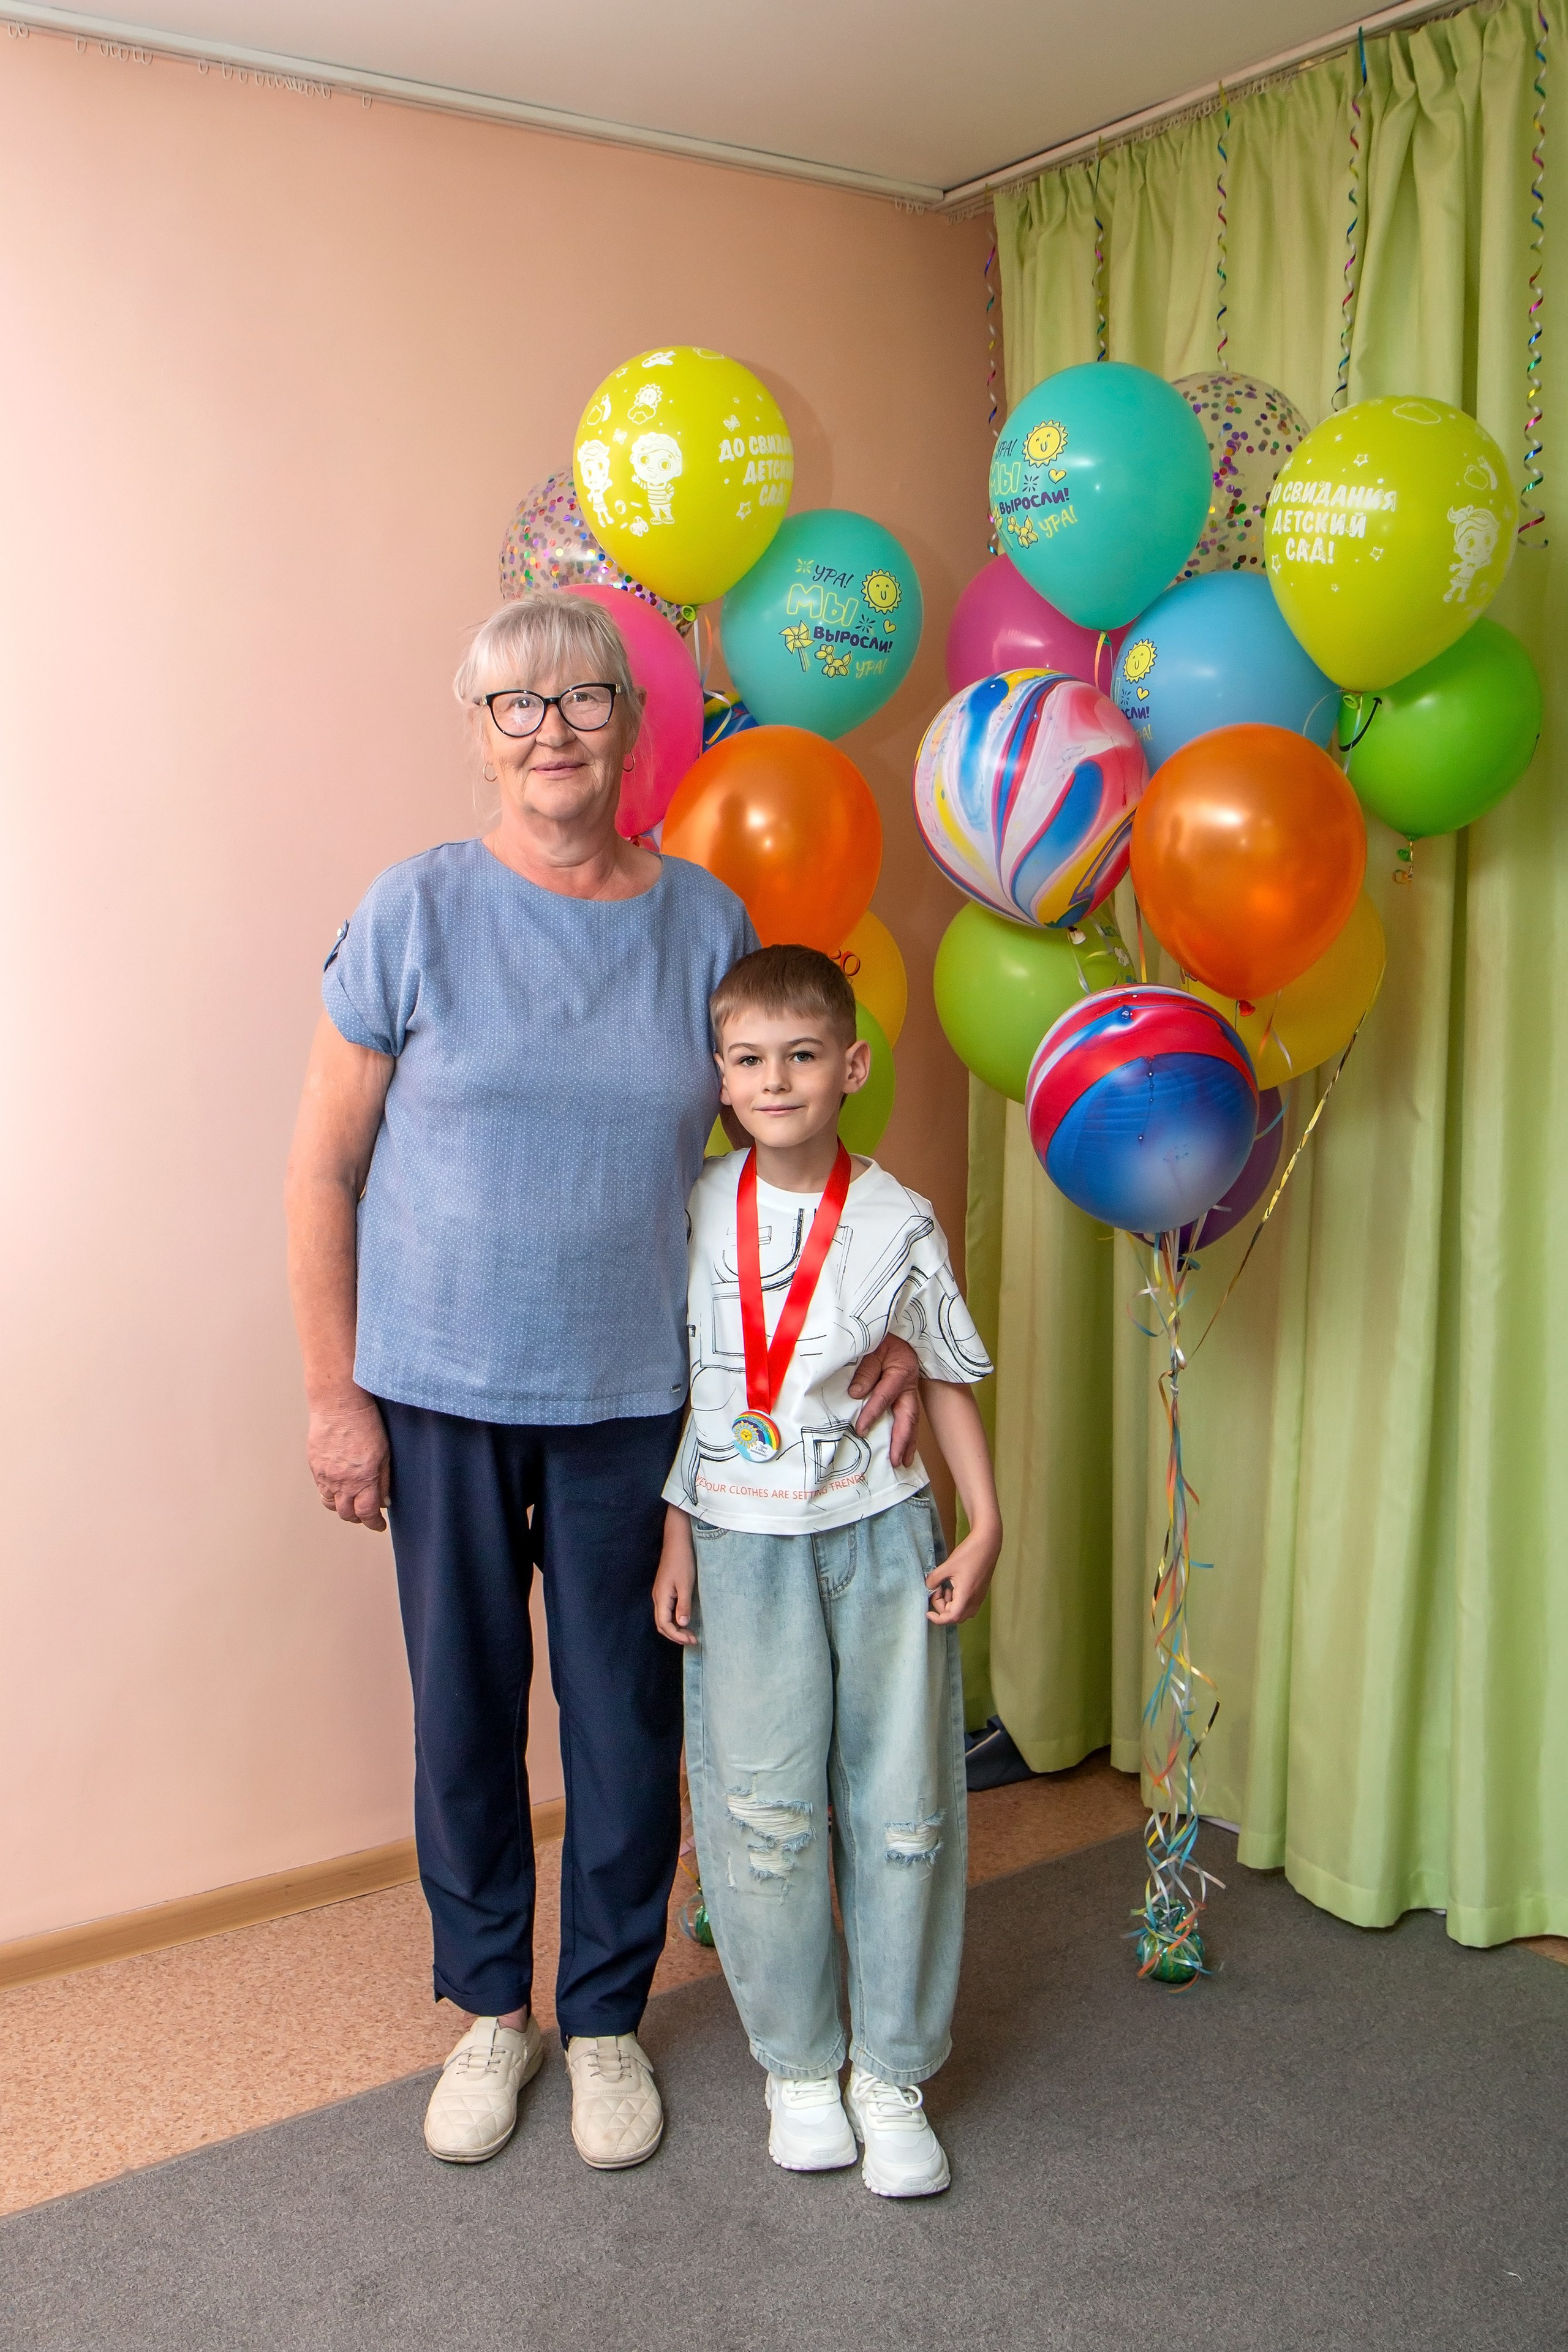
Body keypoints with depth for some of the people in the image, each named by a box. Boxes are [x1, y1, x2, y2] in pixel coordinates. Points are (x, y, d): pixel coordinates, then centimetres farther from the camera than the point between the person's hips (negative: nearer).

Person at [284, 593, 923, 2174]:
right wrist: (334, 1395, -5)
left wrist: (876, 1327, -3)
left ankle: (608, 2017, 33)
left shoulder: (708, 922, 0)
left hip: (632, 1396, 1)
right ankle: (491, 2010, 35)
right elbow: (323, 1166, -3)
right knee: (465, 1708, 13)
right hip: (441, 1393, -1)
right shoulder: (418, 911, -6)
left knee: (626, 1715, 10)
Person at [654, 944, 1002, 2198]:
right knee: (767, 1812, 2)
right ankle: (799, 2063, 23)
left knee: (904, 1805, 3)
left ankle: (892, 2073, 21)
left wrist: (986, 1526, -2)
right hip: (743, 1541, 0)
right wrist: (673, 1533, 2)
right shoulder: (696, 1210, -1)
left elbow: (945, 1379, 5)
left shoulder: (899, 1222, -3)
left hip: (881, 1534, 0)